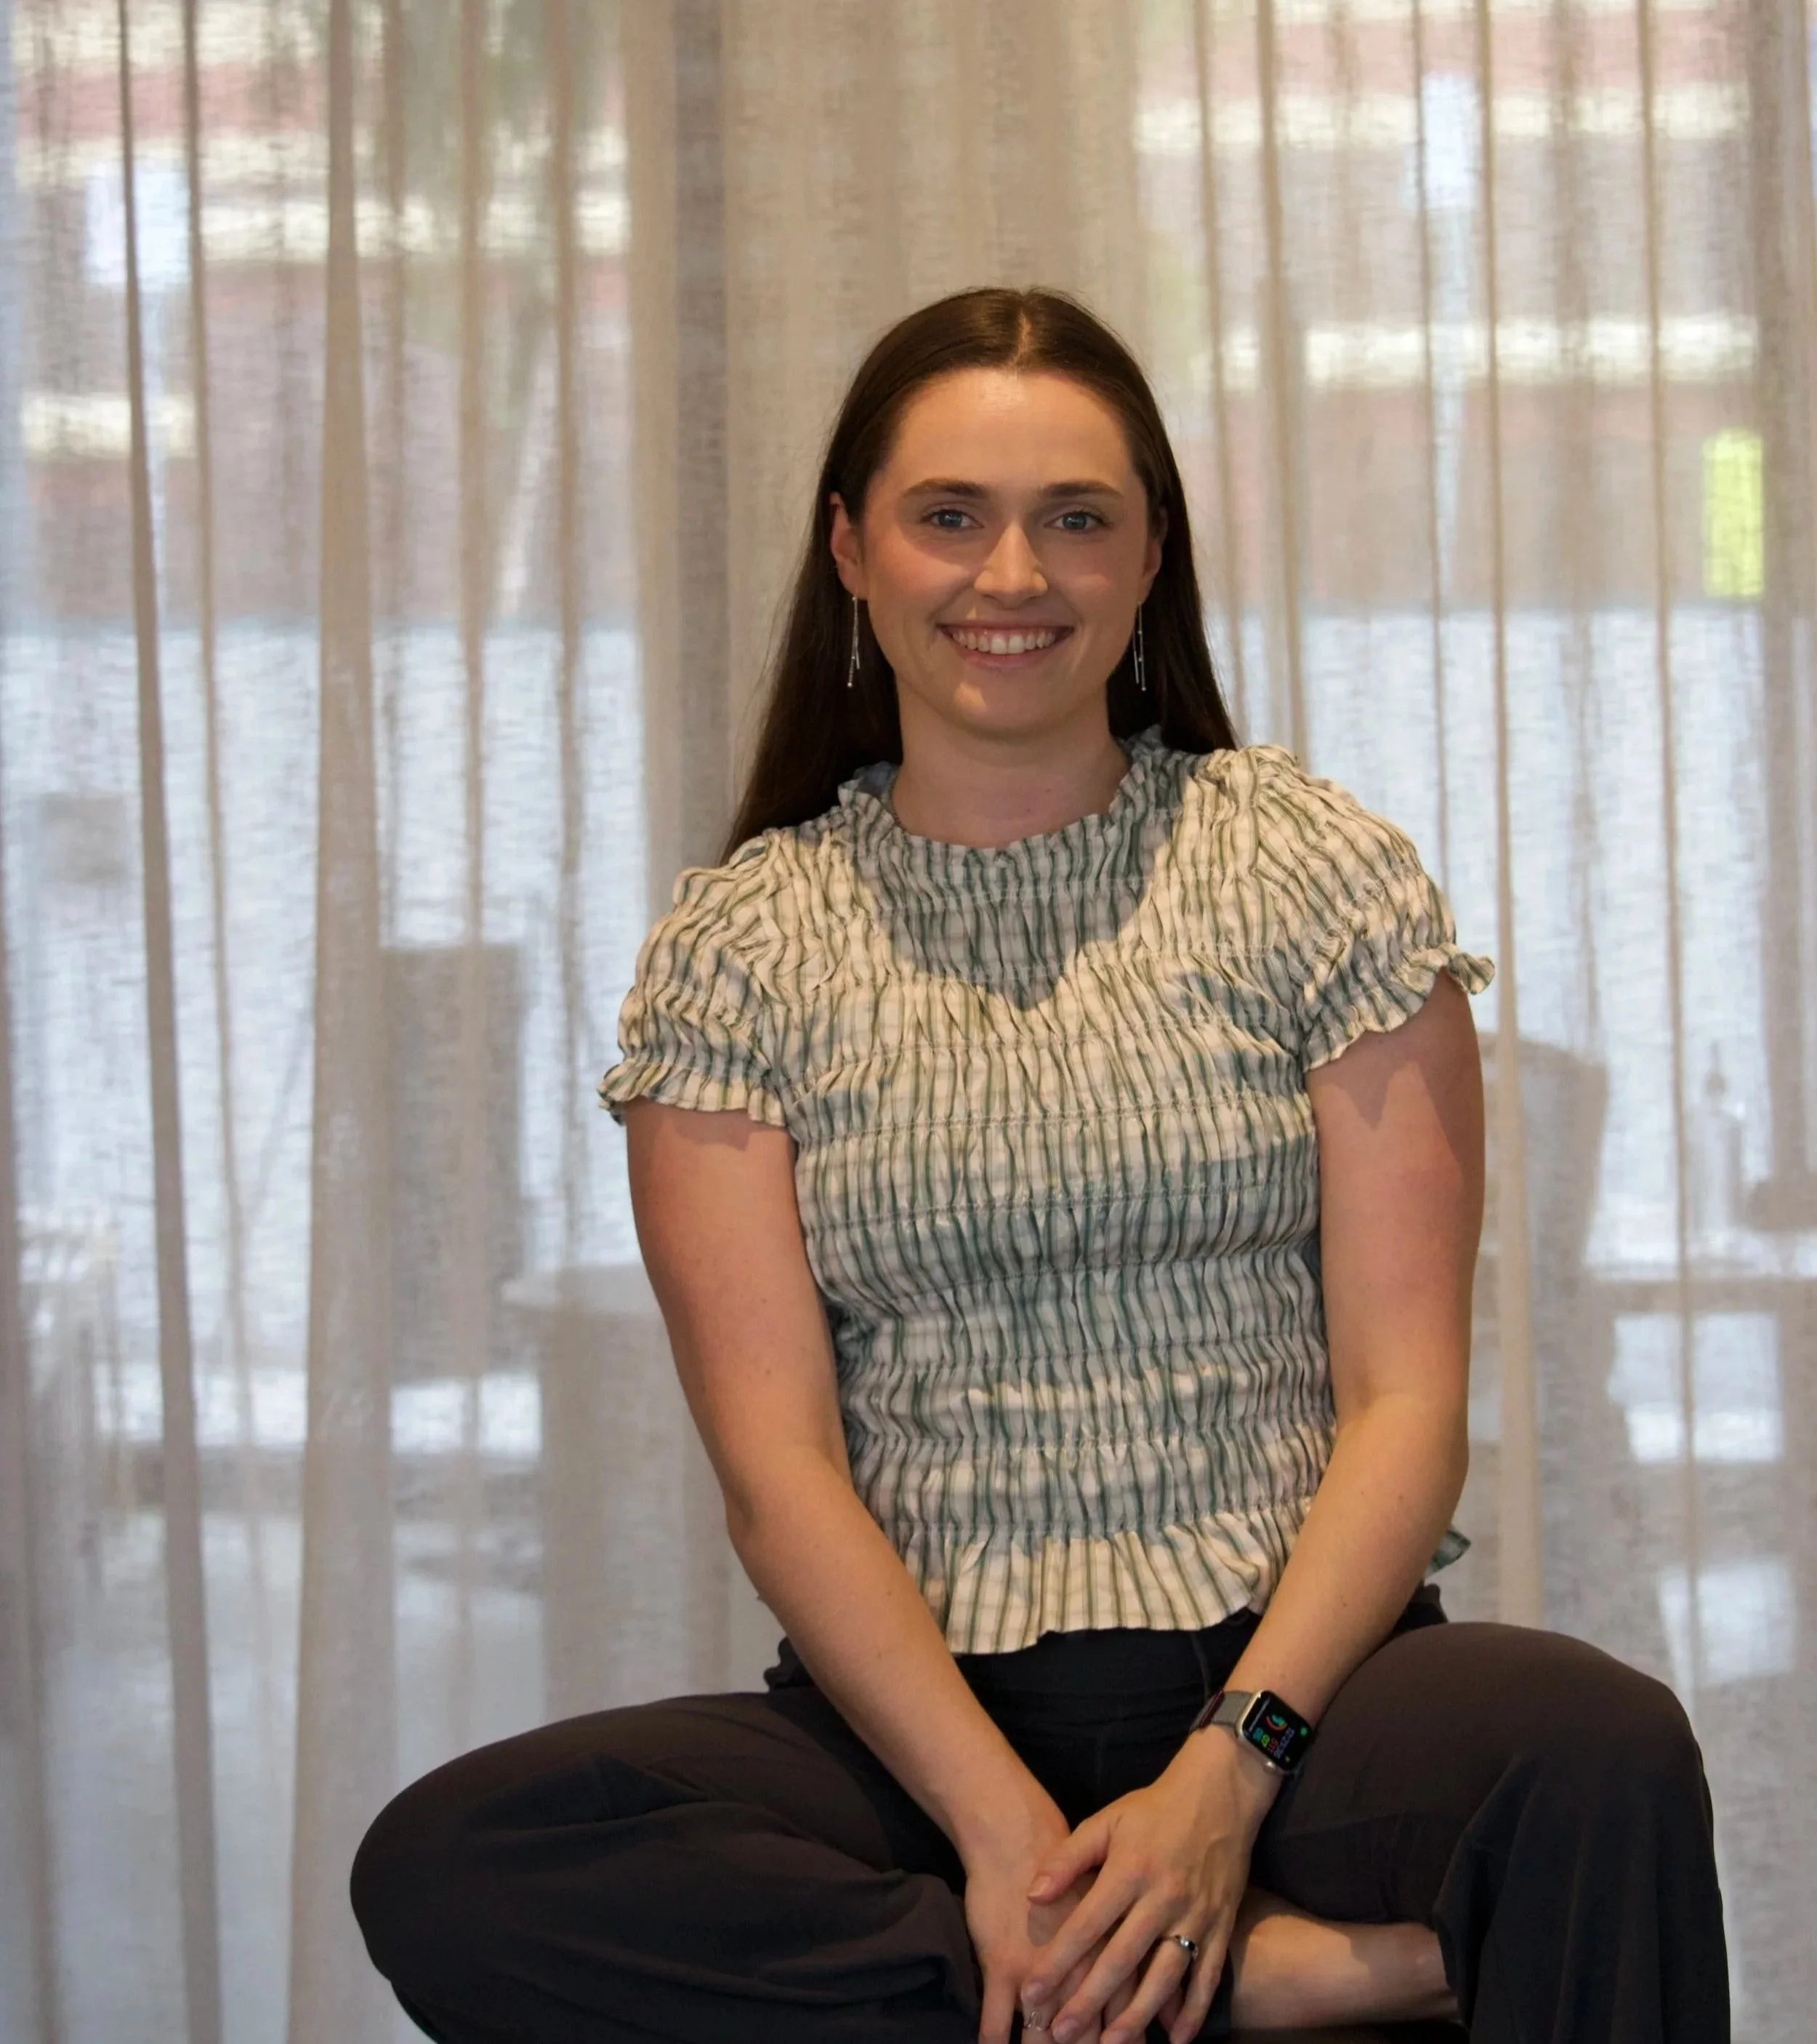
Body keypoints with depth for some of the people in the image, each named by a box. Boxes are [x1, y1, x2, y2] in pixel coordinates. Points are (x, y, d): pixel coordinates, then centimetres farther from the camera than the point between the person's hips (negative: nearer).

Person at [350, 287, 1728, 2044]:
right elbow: (777, 1458, -1)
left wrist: (1228, 1773, -16)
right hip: (914, 1710, 3)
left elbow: (1406, 1397, 0)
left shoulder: (1317, 875, 7)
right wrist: (997, 1821, -16)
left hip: (1285, 1681, -3)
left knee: (1603, 1754, -38)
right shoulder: (737, 946, 9)